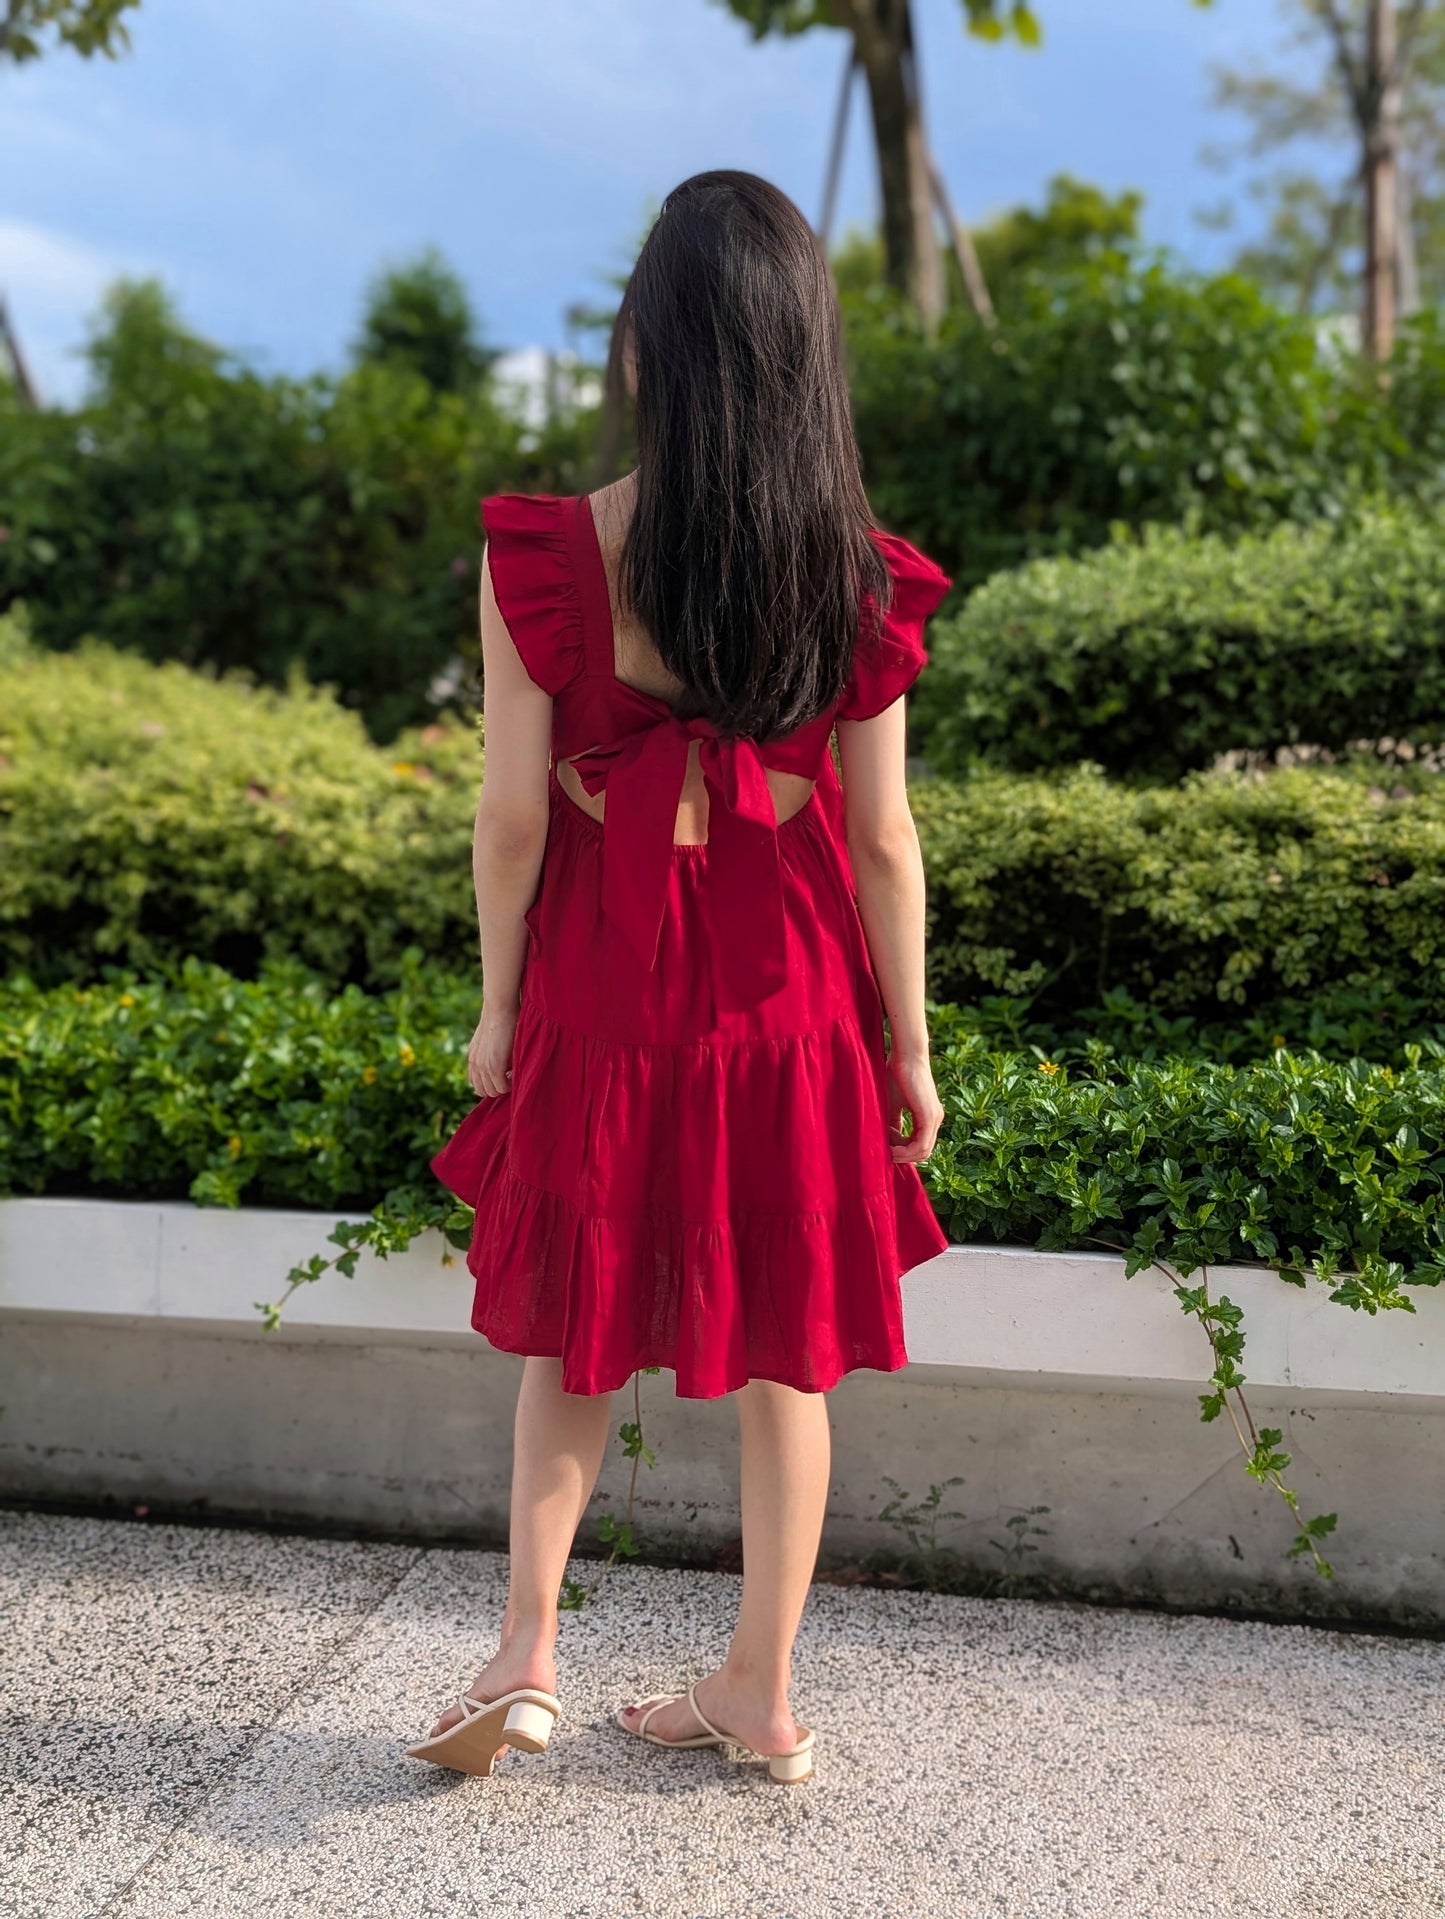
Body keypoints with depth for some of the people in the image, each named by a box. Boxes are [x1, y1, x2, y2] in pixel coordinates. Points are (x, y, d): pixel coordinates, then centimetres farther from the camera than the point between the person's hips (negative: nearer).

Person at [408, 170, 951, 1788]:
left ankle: (526, 1655, 21)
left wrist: (498, 1004, 3)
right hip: (787, 989, 1)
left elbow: (513, 812, -10)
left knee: (576, 1323, 20)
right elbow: (882, 839, -5)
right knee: (780, 1349, 13)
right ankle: (760, 1695, 27)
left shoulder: (545, 555, -13)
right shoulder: (857, 580, -9)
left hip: (601, 983, -1)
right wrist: (908, 1047, 5)